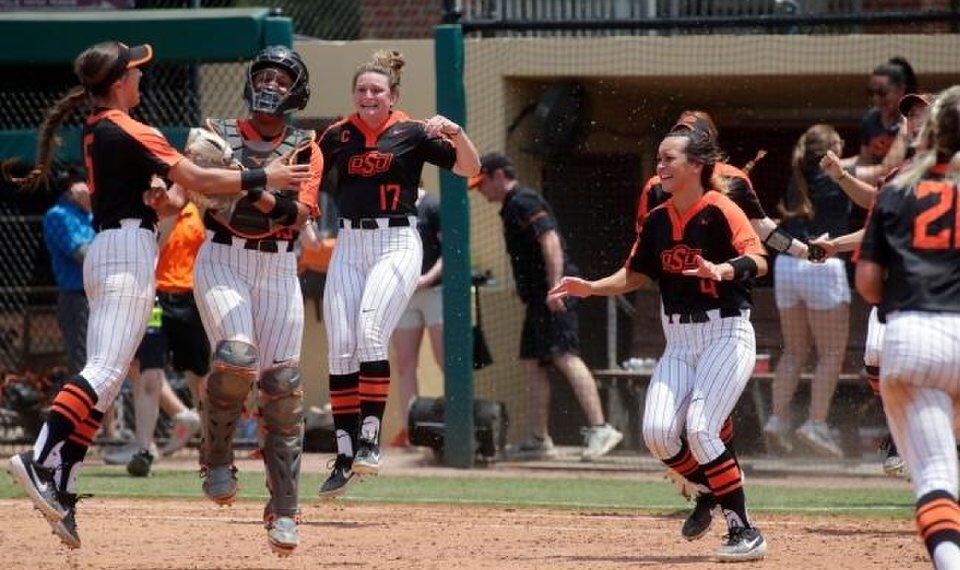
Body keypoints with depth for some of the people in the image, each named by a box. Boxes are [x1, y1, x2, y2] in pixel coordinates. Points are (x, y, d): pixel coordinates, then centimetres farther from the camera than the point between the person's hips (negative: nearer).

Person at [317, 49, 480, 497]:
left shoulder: (412, 134, 1)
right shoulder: (338, 136, 9)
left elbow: (470, 168, -3)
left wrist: (455, 133, -20)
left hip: (397, 244, -4)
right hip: (349, 245, 4)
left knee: (370, 334, -21)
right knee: (341, 349, -3)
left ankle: (370, 439, -17)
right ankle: (345, 453, 3)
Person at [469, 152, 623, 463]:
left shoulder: (523, 202, -9)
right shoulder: (512, 206, 22)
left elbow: (550, 240, -20)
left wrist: (555, 287, -28)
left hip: (553, 295, -11)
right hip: (539, 297, 11)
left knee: (565, 356, -20)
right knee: (533, 364, 12)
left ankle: (600, 429, -27)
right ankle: (538, 439, 16)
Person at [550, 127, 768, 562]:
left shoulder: (719, 211, -12)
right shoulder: (657, 221, 9)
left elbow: (757, 260, -25)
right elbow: (636, 275, 20)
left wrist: (722, 271, -44)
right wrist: (589, 288, 5)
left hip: (726, 335, -6)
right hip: (679, 341, 6)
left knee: (700, 430, -21)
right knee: (658, 433, -11)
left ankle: (745, 531, -12)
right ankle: (708, 490, 17)